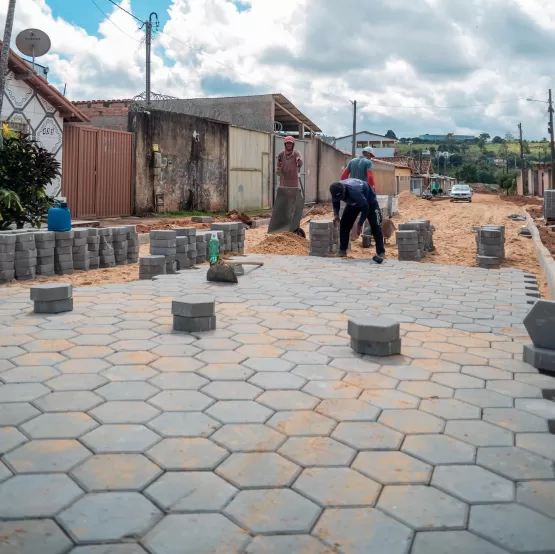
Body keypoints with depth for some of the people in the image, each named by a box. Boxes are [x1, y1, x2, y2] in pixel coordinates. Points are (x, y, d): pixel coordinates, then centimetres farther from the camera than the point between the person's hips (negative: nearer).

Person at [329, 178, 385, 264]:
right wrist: (336, 214, -19)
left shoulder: (354, 191, -45)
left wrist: (360, 224, -29)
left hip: (369, 201, -6)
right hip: (353, 203, 6)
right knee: (344, 223, -3)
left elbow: (366, 208, -33)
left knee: (375, 225, -17)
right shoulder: (337, 191, -27)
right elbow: (335, 202, -2)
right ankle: (342, 250, 6)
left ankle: (381, 253, -18)